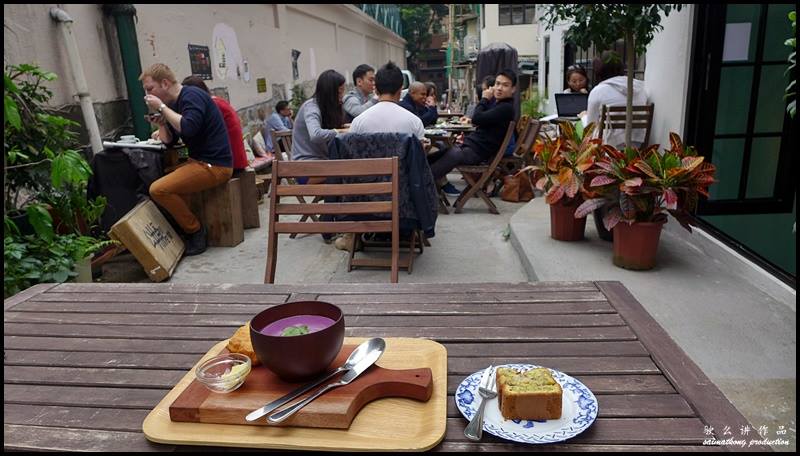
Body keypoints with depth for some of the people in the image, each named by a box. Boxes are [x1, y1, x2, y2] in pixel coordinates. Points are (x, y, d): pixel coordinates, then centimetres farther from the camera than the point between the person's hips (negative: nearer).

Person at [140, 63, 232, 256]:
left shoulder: (192, 96, -12)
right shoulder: (176, 103, 16)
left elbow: (188, 128, -29)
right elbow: (169, 141, 19)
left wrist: (162, 107, -18)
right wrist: (161, 124, 0)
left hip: (214, 165, -10)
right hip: (200, 161, 10)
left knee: (158, 189, -19)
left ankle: (196, 231, -4)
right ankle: (186, 227, 16)